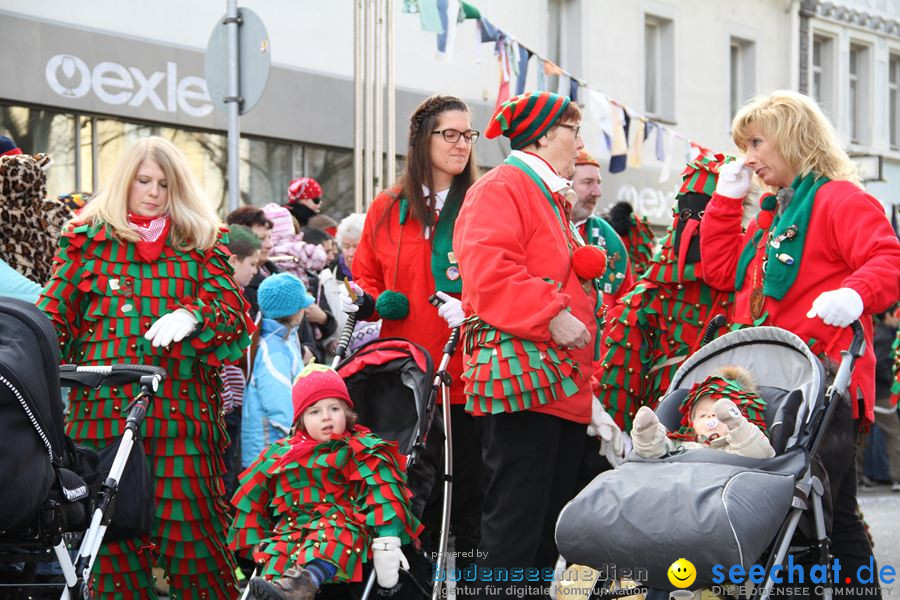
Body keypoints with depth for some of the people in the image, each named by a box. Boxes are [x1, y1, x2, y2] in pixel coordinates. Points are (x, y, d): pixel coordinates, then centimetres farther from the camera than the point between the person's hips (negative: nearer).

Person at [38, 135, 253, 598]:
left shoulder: (202, 242, 14)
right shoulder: (86, 239, 14)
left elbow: (237, 318, 6)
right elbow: (52, 316, 10)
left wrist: (191, 317, -14)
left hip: (181, 415, 0)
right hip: (103, 413, 1)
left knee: (190, 531, -6)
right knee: (109, 538, -2)